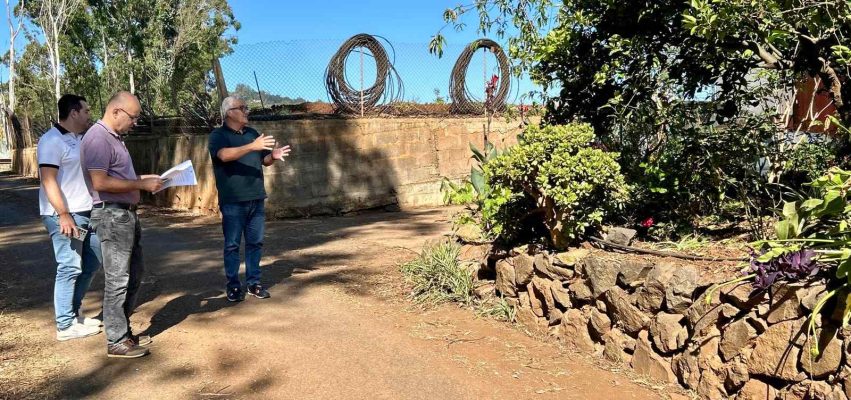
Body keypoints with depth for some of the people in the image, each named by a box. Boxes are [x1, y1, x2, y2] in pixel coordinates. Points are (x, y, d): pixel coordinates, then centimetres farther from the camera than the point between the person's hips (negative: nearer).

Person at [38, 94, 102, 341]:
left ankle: (73, 313, 28)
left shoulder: (80, 139, 15)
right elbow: (48, 180, -19)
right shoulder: (52, 140, -11)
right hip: (64, 216, -9)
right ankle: (65, 325, 4)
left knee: (91, 264, 15)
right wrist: (64, 215, -23)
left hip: (85, 213, 9)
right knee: (70, 268, -6)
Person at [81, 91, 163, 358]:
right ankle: (116, 342, 5)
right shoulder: (98, 138, -16)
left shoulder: (115, 137, 16)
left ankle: (123, 331, 26)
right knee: (117, 279, -4)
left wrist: (144, 179, 10)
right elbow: (100, 182, -24)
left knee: (133, 275, 16)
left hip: (126, 213, 10)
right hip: (111, 214, -10)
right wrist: (141, 184, -19)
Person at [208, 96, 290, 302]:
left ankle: (253, 282, 19)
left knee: (255, 243, 9)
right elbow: (224, 155, -25)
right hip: (233, 201, -5)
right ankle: (233, 285, 11)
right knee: (232, 244, 2)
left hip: (256, 199, 5)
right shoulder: (218, 135, -4)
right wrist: (252, 146, -35)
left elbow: (264, 160, 19)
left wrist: (273, 156, -5)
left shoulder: (252, 133, 13)